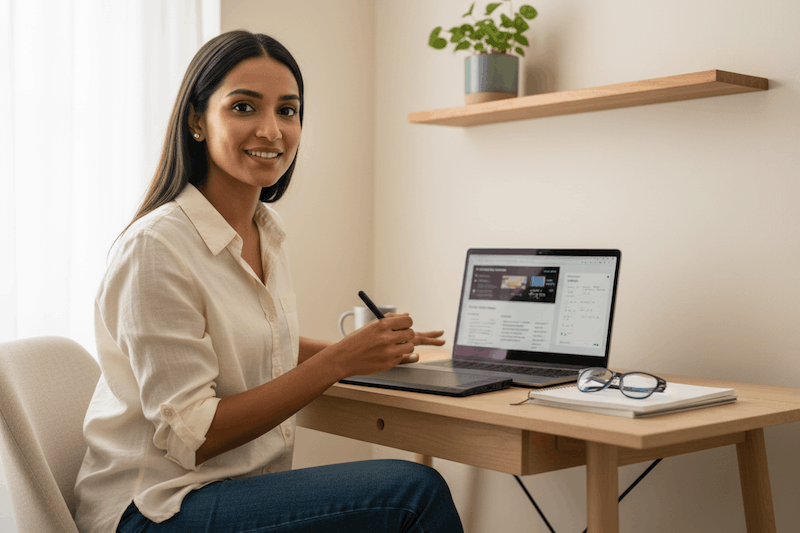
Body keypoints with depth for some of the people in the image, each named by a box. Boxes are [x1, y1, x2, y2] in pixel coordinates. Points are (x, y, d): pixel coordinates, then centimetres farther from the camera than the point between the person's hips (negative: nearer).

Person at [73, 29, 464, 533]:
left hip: (244, 488, 7)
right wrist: (337, 363, -21)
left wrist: (366, 347, 14)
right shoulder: (155, 246, -17)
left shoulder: (270, 231, 7)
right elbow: (191, 438, -18)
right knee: (415, 491, -22)